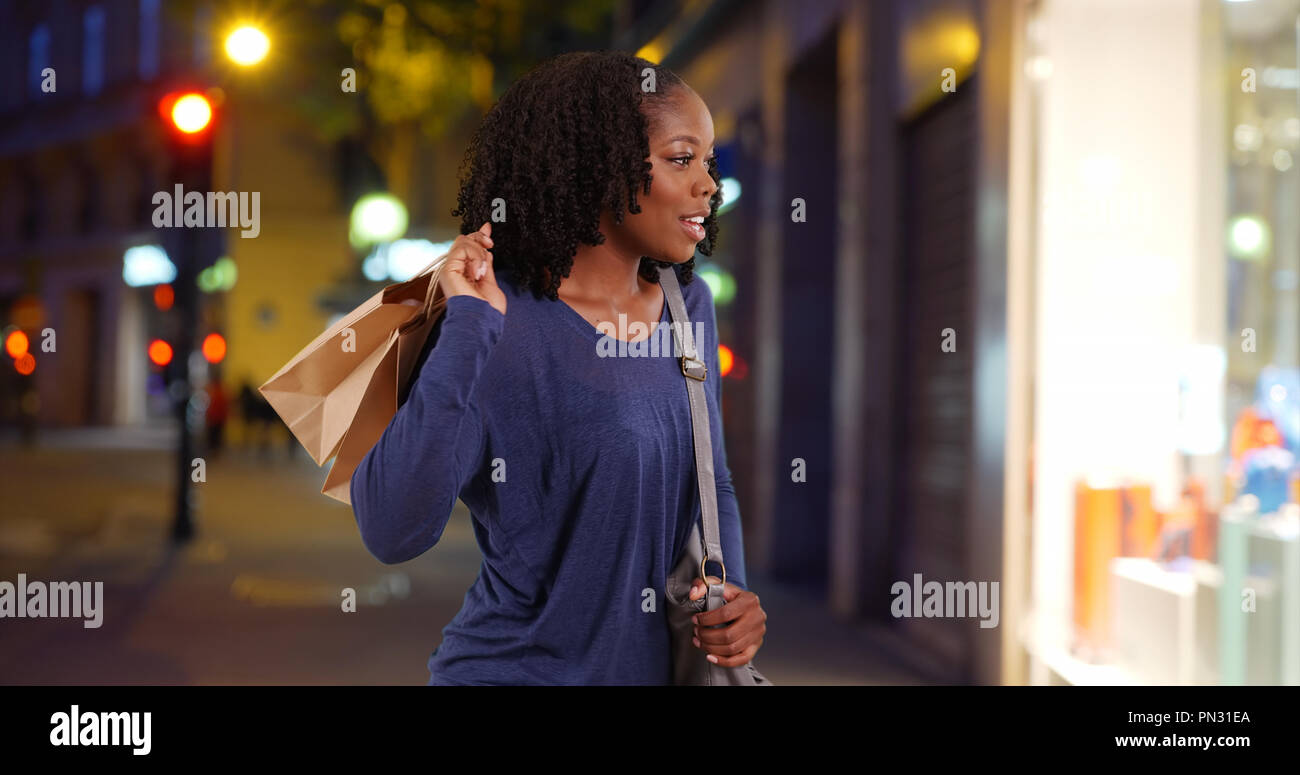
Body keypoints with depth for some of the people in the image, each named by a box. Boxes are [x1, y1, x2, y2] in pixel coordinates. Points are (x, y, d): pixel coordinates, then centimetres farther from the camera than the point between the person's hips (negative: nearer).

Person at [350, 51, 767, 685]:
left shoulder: (689, 306, 1)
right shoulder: (497, 329, -18)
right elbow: (391, 533, -28)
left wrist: (732, 592, -4)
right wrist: (465, 328, -29)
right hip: (518, 667, -6)